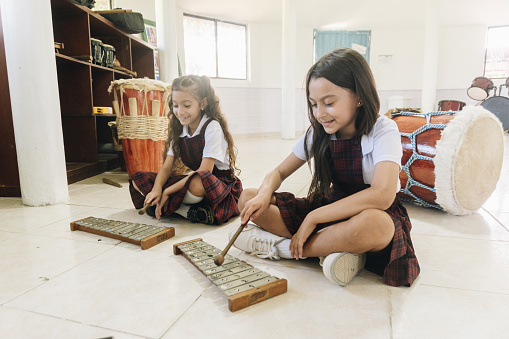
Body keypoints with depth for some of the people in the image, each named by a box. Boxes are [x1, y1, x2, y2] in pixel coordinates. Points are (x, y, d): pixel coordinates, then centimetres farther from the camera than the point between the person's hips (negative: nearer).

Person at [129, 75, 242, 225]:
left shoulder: (212, 127, -15)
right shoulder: (178, 130, 6)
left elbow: (204, 171, -22)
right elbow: (167, 167, 2)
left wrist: (167, 191, -21)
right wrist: (156, 189, -20)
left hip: (222, 182, -7)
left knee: (197, 183, -44)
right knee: (138, 179, -3)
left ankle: (164, 207, -15)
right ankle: (189, 211, -17)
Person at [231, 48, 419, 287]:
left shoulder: (383, 131, -16)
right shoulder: (319, 133, -1)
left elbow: (382, 194, -32)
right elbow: (279, 172, 4)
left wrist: (313, 217, -30)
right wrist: (264, 195, -20)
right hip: (330, 208, 5)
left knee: (375, 224, -44)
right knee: (248, 198, -9)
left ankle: (278, 246, -23)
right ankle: (331, 248, -21)